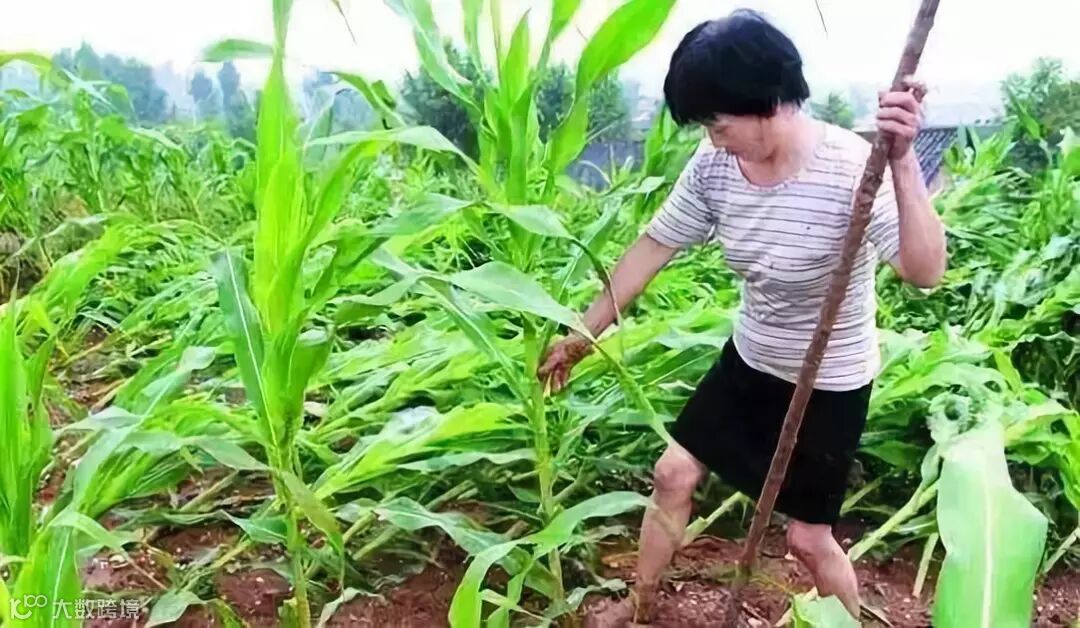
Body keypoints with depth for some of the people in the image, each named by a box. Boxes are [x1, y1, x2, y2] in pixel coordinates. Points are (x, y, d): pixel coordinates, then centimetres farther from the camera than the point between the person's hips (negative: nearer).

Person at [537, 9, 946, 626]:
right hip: (748, 361, 6)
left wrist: (902, 158, -49)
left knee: (809, 537, 6)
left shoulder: (850, 168, -28)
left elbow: (926, 270, -38)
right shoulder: (715, 166, -13)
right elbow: (651, 249, -4)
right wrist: (581, 334, 2)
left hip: (829, 383, -5)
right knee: (672, 475, 14)